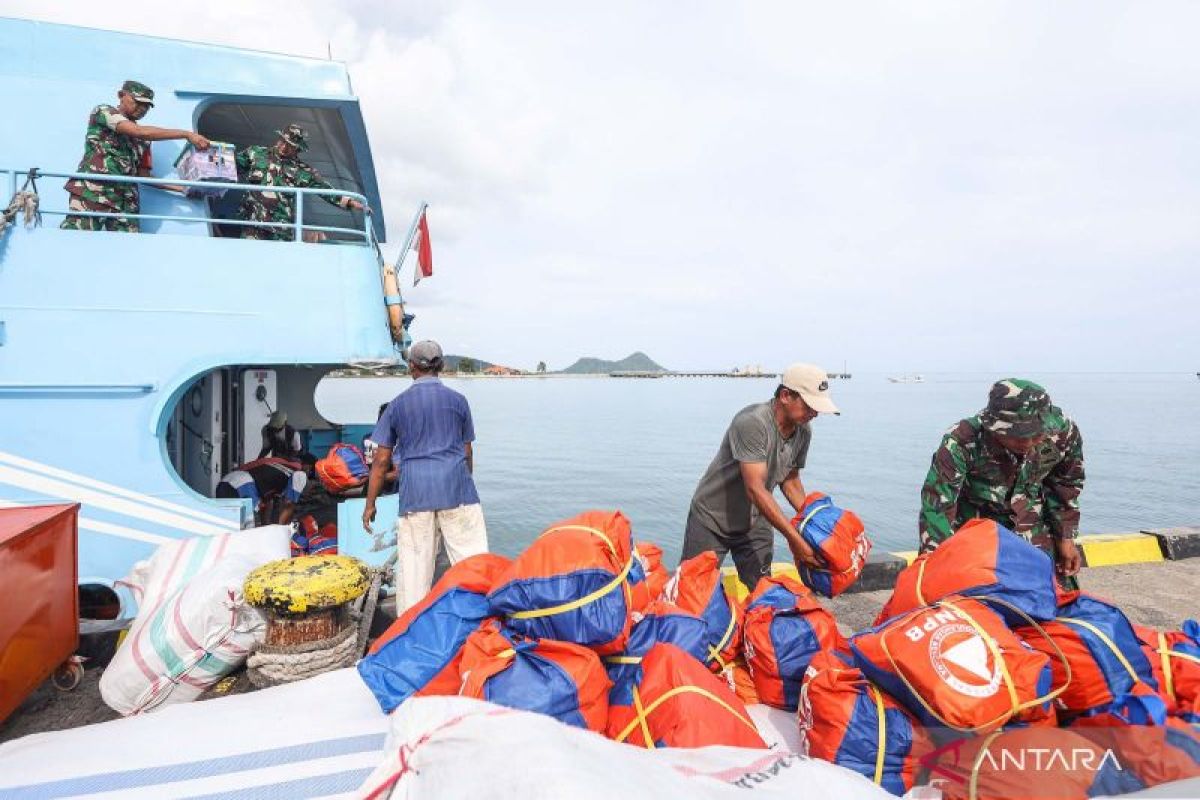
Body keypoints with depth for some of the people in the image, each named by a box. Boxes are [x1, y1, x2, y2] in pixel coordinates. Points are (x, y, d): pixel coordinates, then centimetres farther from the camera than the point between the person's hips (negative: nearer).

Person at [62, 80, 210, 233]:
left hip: (126, 202, 5)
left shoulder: (142, 140, 22)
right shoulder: (103, 111, 7)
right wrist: (187, 134, -14)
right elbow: (139, 132, -10)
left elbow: (144, 175, 22)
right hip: (92, 193, -5)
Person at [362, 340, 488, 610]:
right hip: (455, 486, -1)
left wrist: (370, 504, 12)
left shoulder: (398, 404, 7)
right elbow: (467, 451, 10)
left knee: (414, 562, 8)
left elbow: (381, 459, 6)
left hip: (414, 491, 1)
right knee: (471, 557, 2)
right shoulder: (457, 400, 6)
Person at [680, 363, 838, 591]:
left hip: (756, 523, 6)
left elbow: (790, 480, 7)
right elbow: (755, 489, -33)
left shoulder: (803, 431, -6)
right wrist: (794, 538, -35)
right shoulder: (752, 422, -29)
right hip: (711, 520, -6)